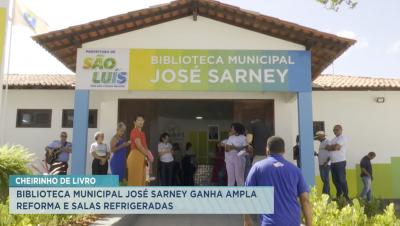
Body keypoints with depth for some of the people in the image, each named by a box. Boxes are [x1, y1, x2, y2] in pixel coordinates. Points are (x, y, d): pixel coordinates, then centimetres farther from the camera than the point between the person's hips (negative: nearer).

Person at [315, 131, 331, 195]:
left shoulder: (327, 142, -11)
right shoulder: (321, 143, 15)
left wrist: (327, 162, -20)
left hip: (326, 164, -9)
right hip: (321, 164, 9)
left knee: (326, 179, -5)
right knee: (323, 179, 12)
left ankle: (325, 194, -1)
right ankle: (328, 193, 22)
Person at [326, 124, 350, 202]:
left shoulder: (343, 138, -3)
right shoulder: (333, 139, 21)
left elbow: (336, 147, -17)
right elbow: (327, 148, 6)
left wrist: (331, 146, 2)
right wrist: (335, 147, -9)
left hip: (340, 162, -8)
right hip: (333, 163, 8)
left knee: (342, 179, -8)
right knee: (335, 180, 11)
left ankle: (346, 196, -1)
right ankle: (339, 195, 23)